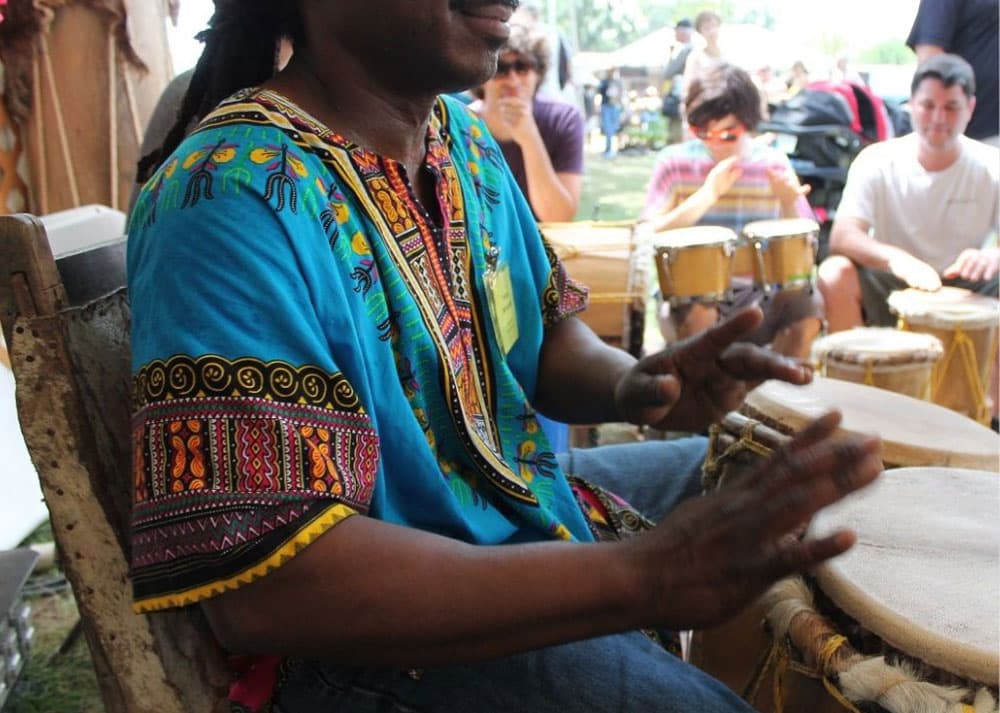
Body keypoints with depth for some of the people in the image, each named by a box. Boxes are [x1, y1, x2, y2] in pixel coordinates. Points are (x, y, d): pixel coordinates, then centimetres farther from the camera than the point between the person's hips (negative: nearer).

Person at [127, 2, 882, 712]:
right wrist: (644, 576, -38)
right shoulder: (234, 197, -28)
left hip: (526, 495, 9)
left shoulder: (462, 134, 0)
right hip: (382, 635, -8)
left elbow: (545, 338, 9)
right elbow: (260, 584, -34)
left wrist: (630, 383, -16)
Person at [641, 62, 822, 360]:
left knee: (807, 306, -25)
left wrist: (789, 205, -17)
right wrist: (709, 194, -19)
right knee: (696, 312, -35)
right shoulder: (675, 162, -1)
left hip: (760, 291, 2)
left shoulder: (774, 164, 5)